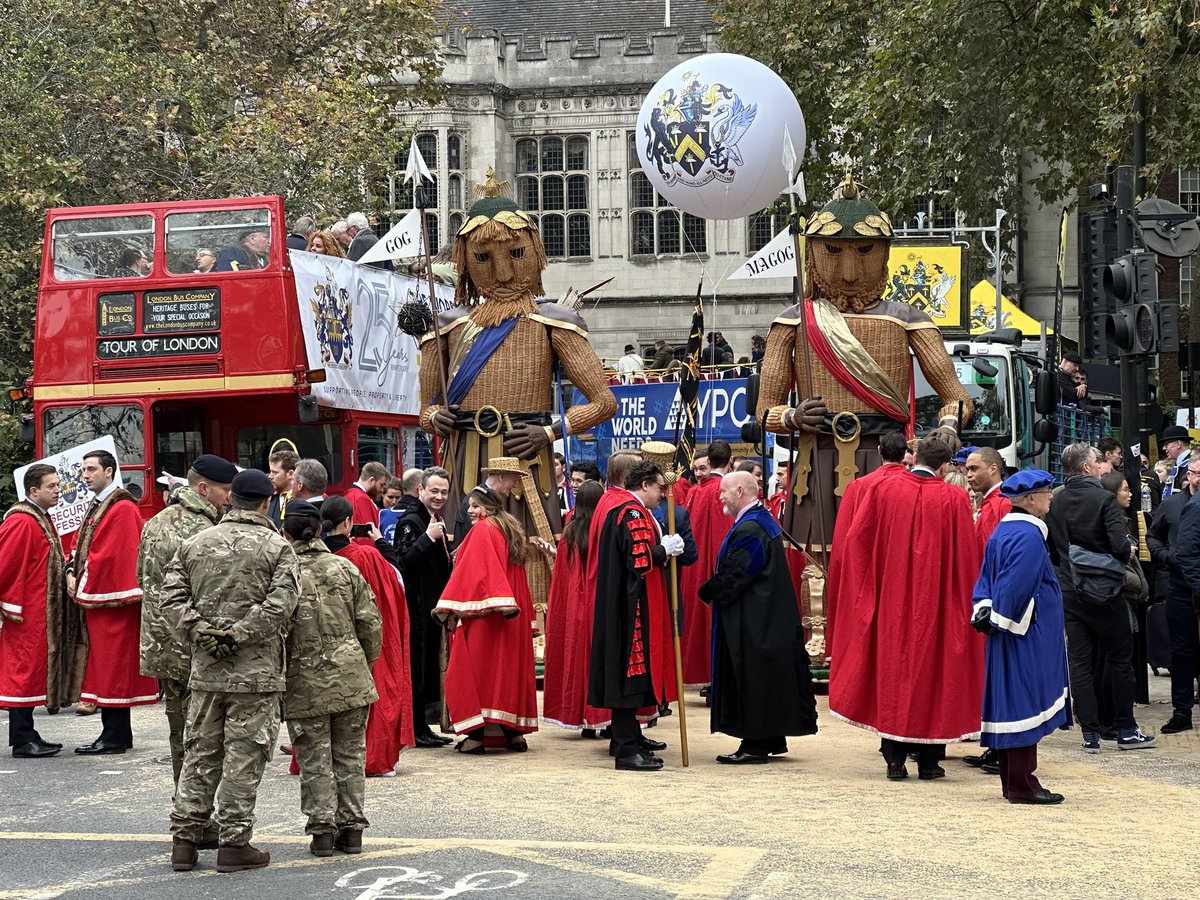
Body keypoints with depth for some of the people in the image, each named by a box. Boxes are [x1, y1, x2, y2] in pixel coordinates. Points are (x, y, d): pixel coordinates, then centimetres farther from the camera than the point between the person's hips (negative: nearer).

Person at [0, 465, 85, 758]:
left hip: (39, 613, 10)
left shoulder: (41, 519, 15)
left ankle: (26, 735, 17)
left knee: (31, 671, 12)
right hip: (25, 613, -10)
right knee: (24, 669, -6)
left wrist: (65, 575, 12)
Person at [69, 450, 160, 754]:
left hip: (111, 598, -10)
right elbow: (81, 545, 18)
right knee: (105, 669, 11)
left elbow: (108, 556, -19)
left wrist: (84, 588, -12)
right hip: (95, 598, 10)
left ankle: (114, 738, -3)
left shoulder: (122, 509, -14)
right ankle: (117, 734, 17)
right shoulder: (96, 507, 17)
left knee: (113, 666, -6)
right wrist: (73, 575, 0)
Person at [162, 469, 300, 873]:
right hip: (256, 671, -4)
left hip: (205, 670, 4)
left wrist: (201, 628, -2)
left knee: (200, 752, 11)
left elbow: (172, 595, 3)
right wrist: (239, 633, -11)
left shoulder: (195, 544, 8)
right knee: (244, 755, 1)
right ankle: (235, 843, 4)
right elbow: (281, 604, -16)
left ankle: (184, 839, 14)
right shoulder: (276, 547, -5)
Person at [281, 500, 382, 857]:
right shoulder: (345, 568, 1)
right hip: (350, 677, 3)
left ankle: (322, 829, 4)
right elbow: (370, 622, 2)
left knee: (314, 758, 6)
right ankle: (352, 828, 14)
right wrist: (365, 664, 16)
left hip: (305, 682, -3)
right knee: (350, 754, 12)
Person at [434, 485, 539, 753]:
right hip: (511, 615, 8)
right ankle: (515, 733, 9)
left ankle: (475, 735, -10)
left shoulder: (482, 530, -10)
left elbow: (467, 573, -16)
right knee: (508, 667, 10)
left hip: (484, 613, -8)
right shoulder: (511, 530, 16)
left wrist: (450, 610, -15)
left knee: (473, 669, -5)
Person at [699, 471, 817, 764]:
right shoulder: (765, 520, 13)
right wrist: (714, 591, 13)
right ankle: (773, 740, 20)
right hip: (771, 616, 10)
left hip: (751, 618, -10)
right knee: (768, 675, 14)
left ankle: (755, 745, -1)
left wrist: (708, 593, -5)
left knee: (752, 679, -5)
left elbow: (734, 576, -21)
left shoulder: (749, 529, -20)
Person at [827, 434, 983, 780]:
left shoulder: (880, 488, -4)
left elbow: (856, 542, -1)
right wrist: (964, 604, 8)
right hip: (936, 606, -1)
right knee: (932, 672, 8)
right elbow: (966, 561, -4)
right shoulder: (955, 499, -8)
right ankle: (929, 760, 9)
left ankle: (895, 758, 8)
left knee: (892, 671, 10)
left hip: (889, 600, 1)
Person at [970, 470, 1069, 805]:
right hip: (1028, 636, -10)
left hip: (1006, 632, 10)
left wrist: (985, 613, 6)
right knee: (1025, 702, -6)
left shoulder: (1002, 530, 13)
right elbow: (1017, 585, -20)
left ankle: (1012, 781, 17)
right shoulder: (1029, 535, -17)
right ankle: (1021, 784, -4)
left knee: (1010, 703, 11)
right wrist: (999, 622, -13)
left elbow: (985, 578, 13)